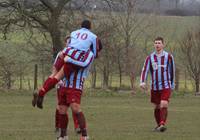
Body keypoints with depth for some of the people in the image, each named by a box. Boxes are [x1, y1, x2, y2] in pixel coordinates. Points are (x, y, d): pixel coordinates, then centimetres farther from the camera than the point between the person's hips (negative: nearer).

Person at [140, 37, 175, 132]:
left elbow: (172, 71, 11)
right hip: (155, 87, 3)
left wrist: (172, 84, 17)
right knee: (157, 107, 10)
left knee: (164, 105, -19)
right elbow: (145, 70, -6)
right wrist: (142, 82, -21)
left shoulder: (168, 57, 1)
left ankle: (162, 124, -25)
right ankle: (158, 125, 25)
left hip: (166, 86, -3)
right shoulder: (150, 58, 3)